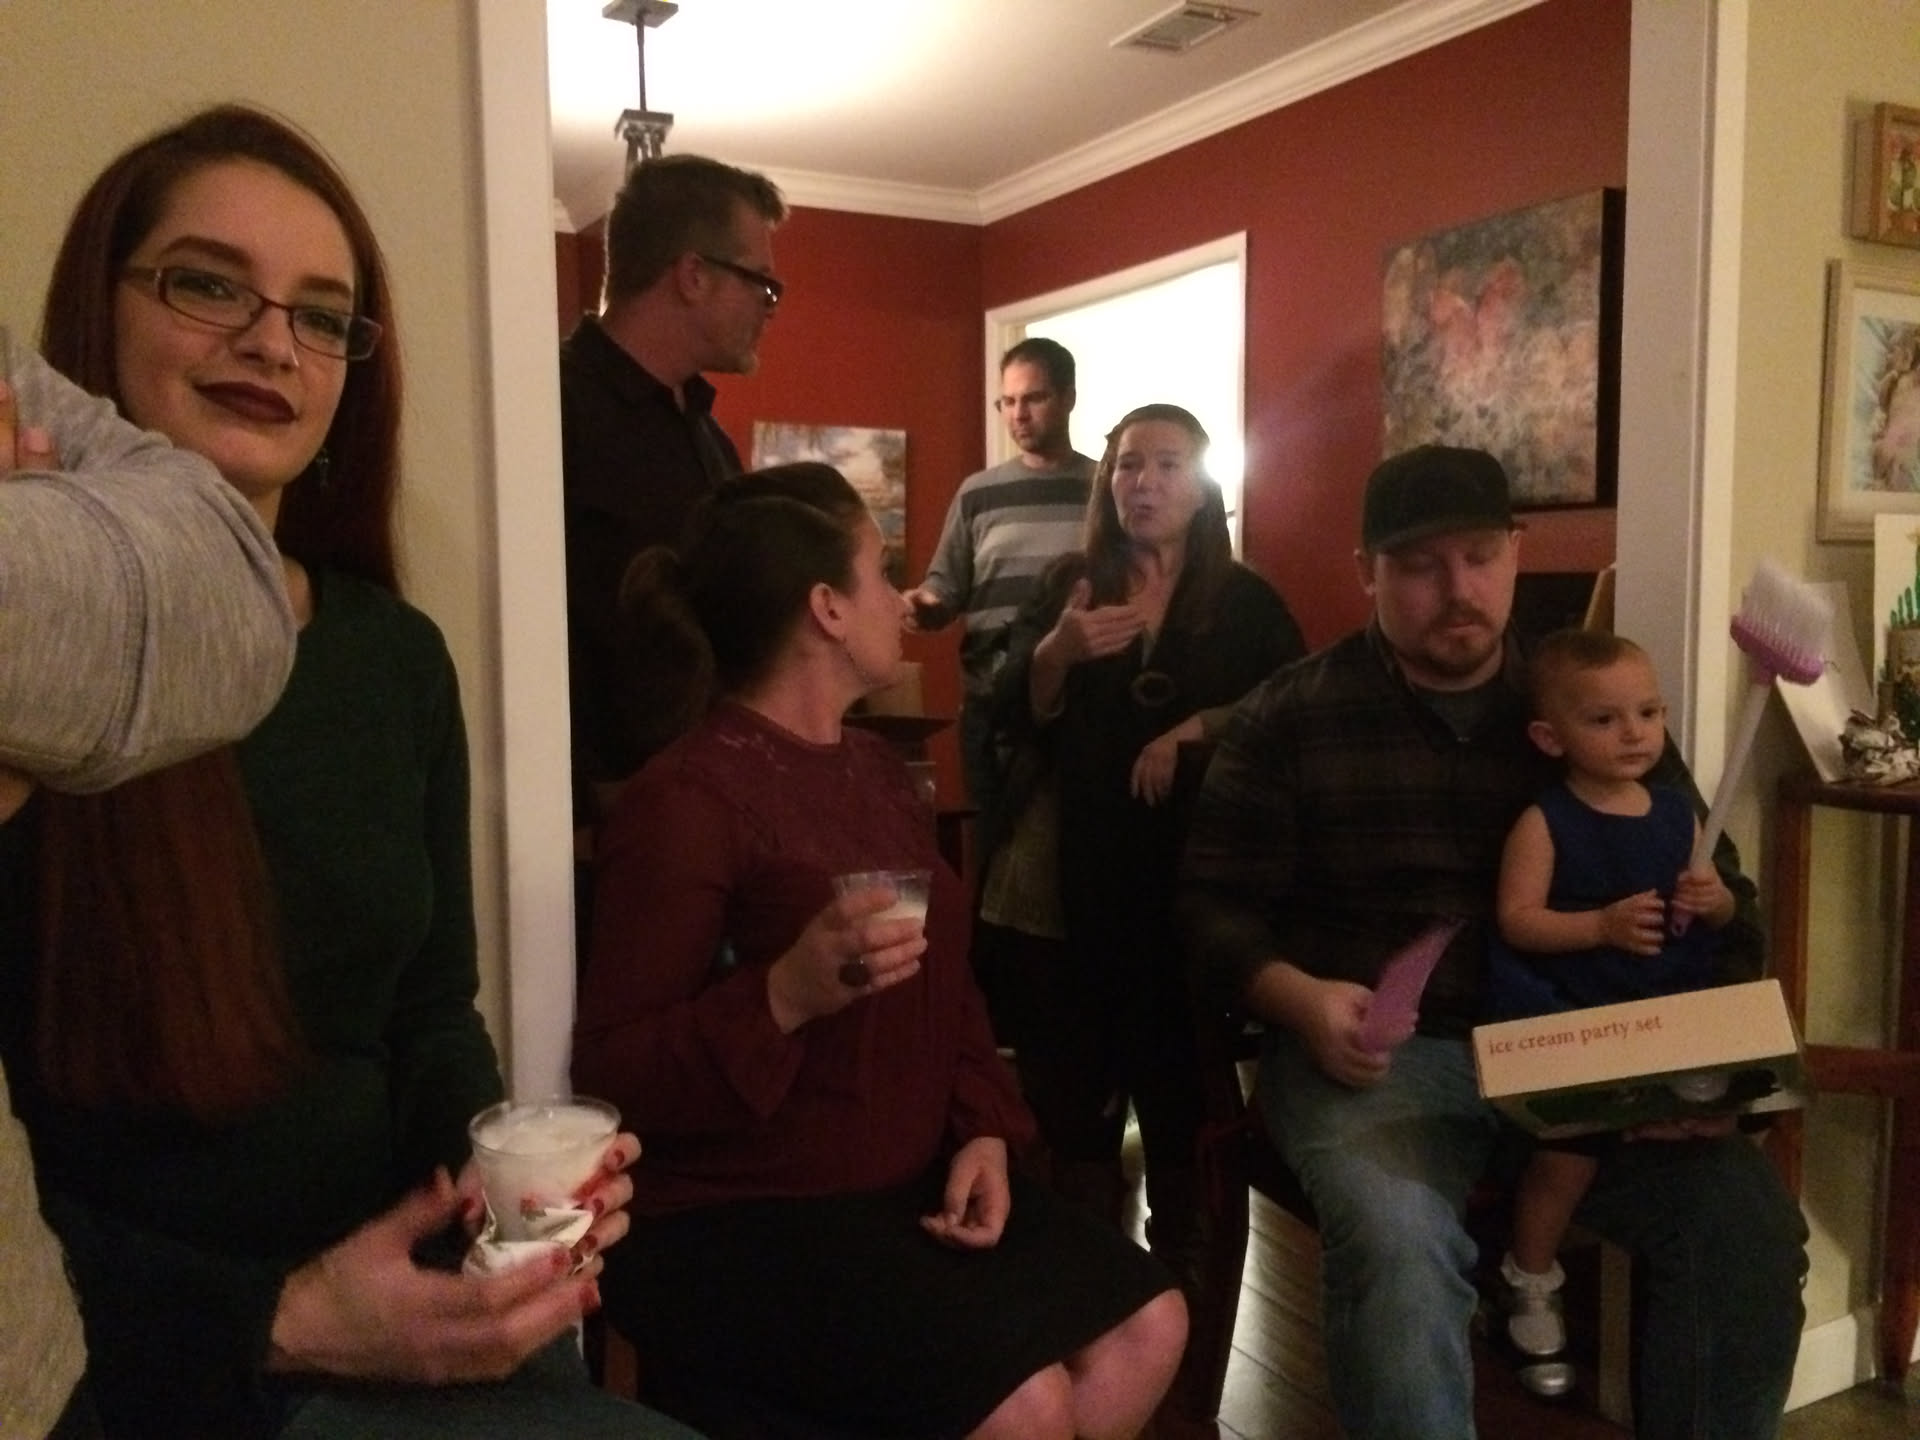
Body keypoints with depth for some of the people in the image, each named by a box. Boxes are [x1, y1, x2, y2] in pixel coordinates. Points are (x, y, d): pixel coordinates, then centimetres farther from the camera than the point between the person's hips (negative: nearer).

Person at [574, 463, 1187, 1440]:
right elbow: (612, 1076, -17)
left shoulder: (877, 770, 12)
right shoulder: (686, 799, -15)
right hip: (732, 1217, -8)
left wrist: (985, 1132, -2)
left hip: (904, 1187, 8)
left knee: (1145, 1325, -2)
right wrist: (786, 995, -32)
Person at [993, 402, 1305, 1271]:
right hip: (1079, 866, 1)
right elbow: (1016, 716, 0)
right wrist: (1057, 653, -19)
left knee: (1183, 1062, -2)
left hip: (1197, 866, -1)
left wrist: (1195, 728, -16)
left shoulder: (1244, 600, 6)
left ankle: (1180, 1258, 14)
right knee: (1074, 1073, -1)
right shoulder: (1066, 585, 9)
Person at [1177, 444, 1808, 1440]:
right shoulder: (1289, 717, 3)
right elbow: (1214, 905, 1)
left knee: (1748, 1221, -18)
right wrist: (1302, 1001, -19)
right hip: (1376, 1053, -3)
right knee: (1400, 1247, -32)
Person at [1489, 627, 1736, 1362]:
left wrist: (1712, 901, -6)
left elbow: (1723, 908, 17)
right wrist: (1603, 924, -25)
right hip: (1575, 1019, -6)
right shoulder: (1544, 822, -8)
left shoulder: (1677, 813, 8)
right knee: (1576, 1132, -19)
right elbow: (1516, 919, -14)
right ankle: (1531, 1276, 8)